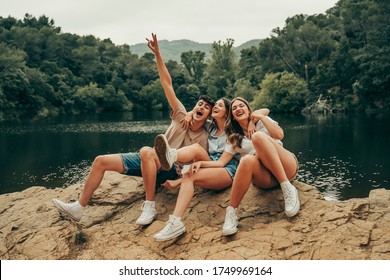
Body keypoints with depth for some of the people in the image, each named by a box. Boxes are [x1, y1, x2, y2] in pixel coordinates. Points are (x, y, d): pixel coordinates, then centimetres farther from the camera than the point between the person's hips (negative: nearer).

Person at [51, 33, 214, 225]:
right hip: (150, 162, 6)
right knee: (101, 161, -5)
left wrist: (177, 180, -23)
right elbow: (167, 84, -3)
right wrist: (157, 54, -10)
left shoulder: (203, 138, -4)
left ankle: (149, 206, -34)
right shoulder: (182, 117, 2)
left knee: (146, 151, -41)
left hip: (172, 171, -6)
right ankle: (79, 207, 2)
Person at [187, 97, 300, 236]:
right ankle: (231, 212, -30)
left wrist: (261, 117, -3)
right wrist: (201, 163, -9)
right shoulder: (234, 138, 18)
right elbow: (221, 162, 8)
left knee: (258, 136, -28)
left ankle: (287, 188, -30)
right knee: (248, 160, -35)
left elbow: (279, 135, -7)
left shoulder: (262, 122, 13)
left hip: (287, 167, -1)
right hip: (266, 178, 1)